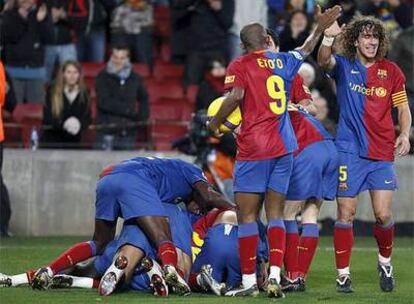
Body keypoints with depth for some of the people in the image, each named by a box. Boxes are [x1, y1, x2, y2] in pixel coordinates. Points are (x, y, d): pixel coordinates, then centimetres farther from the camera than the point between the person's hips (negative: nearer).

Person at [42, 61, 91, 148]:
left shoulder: (84, 94, 4)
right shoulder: (52, 92, -2)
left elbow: (87, 119, 3)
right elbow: (47, 119, -7)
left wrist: (78, 125, -20)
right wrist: (64, 124, -25)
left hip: (74, 141, 2)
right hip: (52, 140, -2)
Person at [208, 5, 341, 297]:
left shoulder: (239, 66, -2)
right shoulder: (283, 62, 12)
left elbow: (235, 97, -17)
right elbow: (306, 50, 31)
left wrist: (215, 122, -2)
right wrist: (320, 28, 46)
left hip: (253, 149, -5)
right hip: (284, 147, 5)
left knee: (247, 215, 0)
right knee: (276, 214, 7)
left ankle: (249, 281, -3)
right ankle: (275, 276, -5)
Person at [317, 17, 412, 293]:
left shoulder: (391, 71, 7)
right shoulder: (344, 66, 3)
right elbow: (324, 61, -19)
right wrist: (328, 37, -39)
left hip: (382, 154, 1)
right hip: (349, 151, -1)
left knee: (384, 215, -4)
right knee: (346, 213, -2)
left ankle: (385, 262, 22)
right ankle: (343, 274, 6)